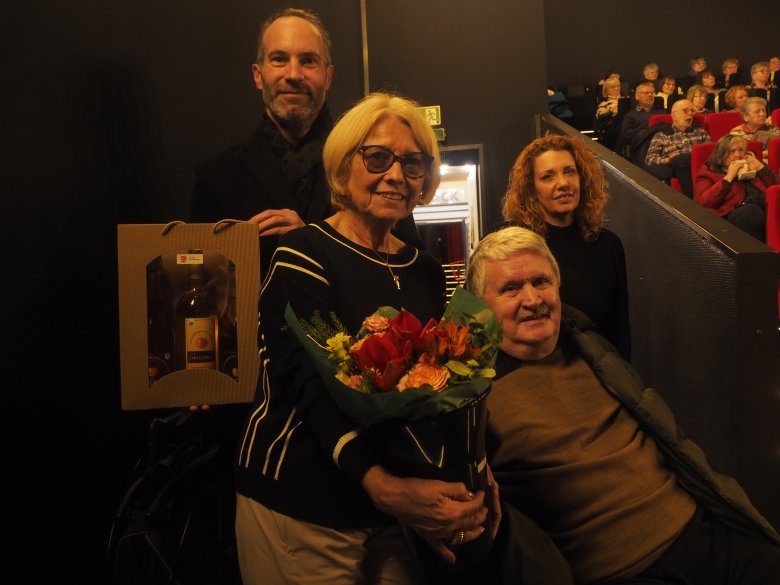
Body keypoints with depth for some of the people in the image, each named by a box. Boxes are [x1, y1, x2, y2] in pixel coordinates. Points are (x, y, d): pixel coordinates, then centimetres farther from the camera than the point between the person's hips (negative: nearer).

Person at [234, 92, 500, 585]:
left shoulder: (427, 270, 7)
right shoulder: (305, 254, -10)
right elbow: (310, 386, -21)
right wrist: (382, 486, -33)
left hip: (399, 504, 5)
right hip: (303, 508, -5)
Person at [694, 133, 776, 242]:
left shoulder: (749, 167, 30)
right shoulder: (709, 172, 16)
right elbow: (702, 203, -4)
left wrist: (760, 167, 14)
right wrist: (728, 177, -2)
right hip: (732, 213, -4)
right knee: (751, 211, -38)